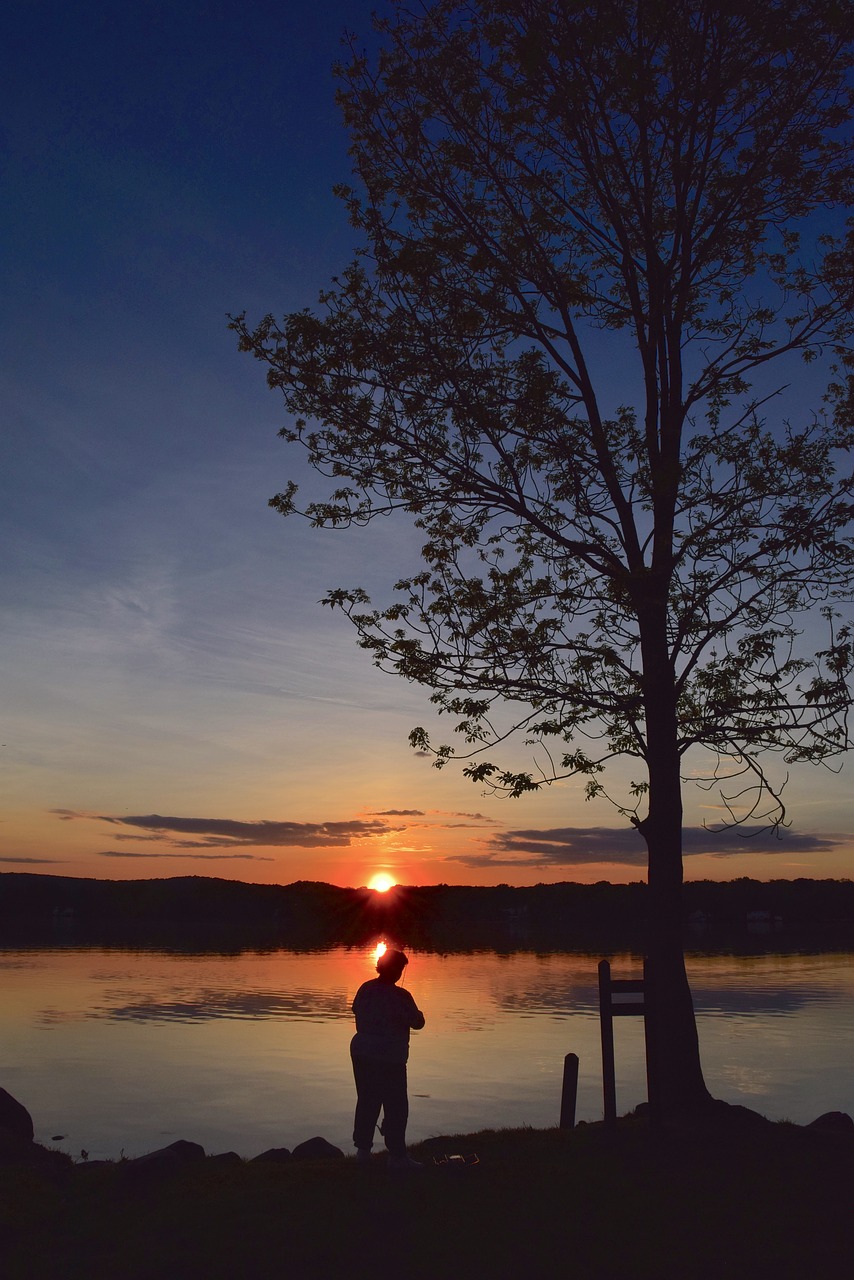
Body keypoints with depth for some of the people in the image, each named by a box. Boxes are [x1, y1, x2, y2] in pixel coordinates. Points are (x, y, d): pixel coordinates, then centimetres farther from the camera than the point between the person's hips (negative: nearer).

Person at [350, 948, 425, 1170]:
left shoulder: (365, 989, 2)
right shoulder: (399, 996, -17)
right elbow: (417, 1022, -11)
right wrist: (414, 1013, 10)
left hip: (362, 1053, 7)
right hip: (390, 1058, -7)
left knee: (366, 1101, 17)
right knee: (396, 1106, 2)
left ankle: (362, 1148, 22)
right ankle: (397, 1155, 3)